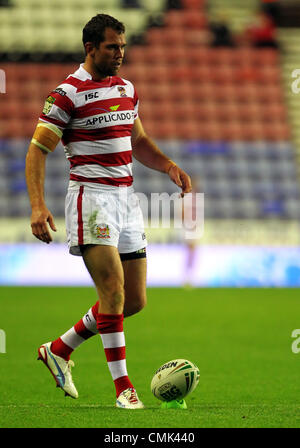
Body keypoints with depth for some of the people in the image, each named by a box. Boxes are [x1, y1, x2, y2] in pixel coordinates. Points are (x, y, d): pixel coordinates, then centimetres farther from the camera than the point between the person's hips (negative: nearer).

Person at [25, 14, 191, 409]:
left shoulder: (126, 89, 13)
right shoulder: (69, 93, -9)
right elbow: (37, 151, -9)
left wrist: (170, 167, 7)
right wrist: (38, 206, -21)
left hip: (126, 198, 8)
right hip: (92, 196, -8)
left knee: (135, 300, 7)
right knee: (113, 290, -16)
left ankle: (60, 349, 23)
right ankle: (123, 387, -10)